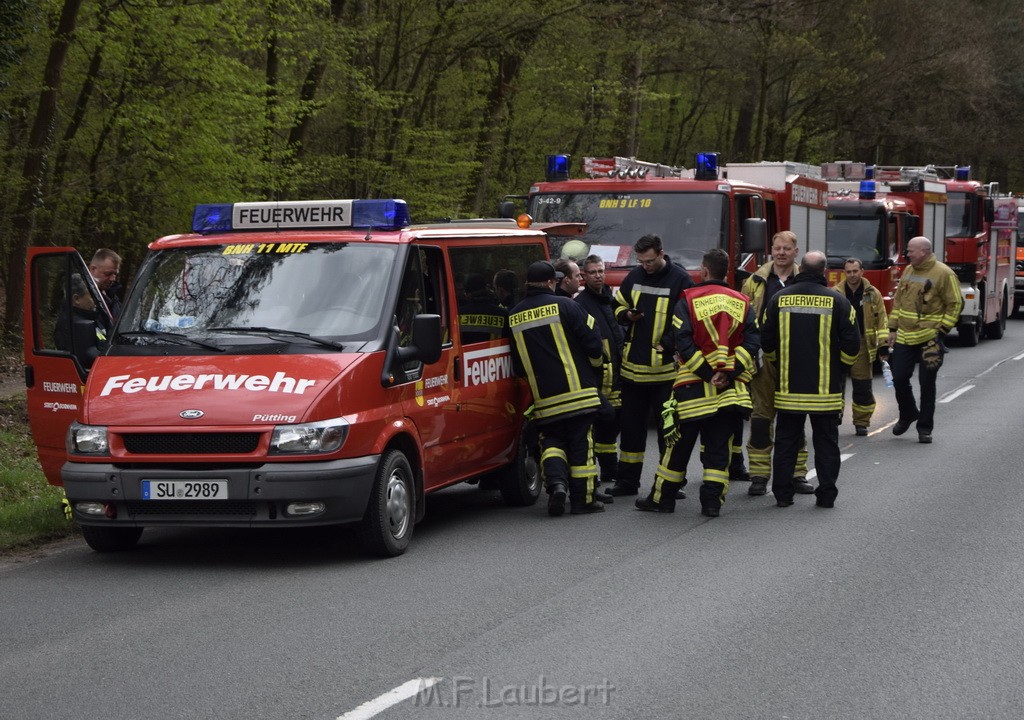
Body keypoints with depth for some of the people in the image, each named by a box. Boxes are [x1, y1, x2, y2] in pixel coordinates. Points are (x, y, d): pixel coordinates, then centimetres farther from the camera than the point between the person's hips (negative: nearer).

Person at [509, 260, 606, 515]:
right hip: (576, 390, -3)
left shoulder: (514, 317, 6)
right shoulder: (564, 306, -9)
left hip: (544, 397, 3)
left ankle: (556, 482, -10)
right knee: (581, 444, 5)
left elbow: (518, 364, 12)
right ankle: (583, 499, 7)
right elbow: (592, 339, -8)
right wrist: (596, 363, 12)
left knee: (552, 440, 15)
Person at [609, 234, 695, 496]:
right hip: (633, 366, 5)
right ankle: (627, 480, 20)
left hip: (665, 369, -5)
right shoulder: (634, 276, 7)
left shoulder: (680, 280, -8)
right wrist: (627, 315, -4)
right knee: (631, 424, 11)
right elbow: (618, 305, 18)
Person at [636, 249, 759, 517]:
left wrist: (707, 374, -11)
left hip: (694, 386, -2)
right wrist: (729, 373, -8)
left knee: (679, 444, 6)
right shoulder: (742, 302, 5)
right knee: (718, 447, 7)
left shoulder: (688, 300, -4)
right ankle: (712, 502, 3)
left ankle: (662, 498, 14)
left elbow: (683, 343, -12)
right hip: (730, 389, 2)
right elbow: (752, 342, -3)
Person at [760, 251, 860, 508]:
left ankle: (783, 493, 10)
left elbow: (767, 342, 7)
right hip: (826, 388, -1)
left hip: (788, 387, 1)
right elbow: (852, 345, -5)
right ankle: (826, 494, 7)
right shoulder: (837, 301, -6)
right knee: (826, 442, 8)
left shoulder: (780, 299, 0)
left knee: (786, 441, 10)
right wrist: (840, 367, 14)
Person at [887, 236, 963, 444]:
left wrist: (942, 331, -12)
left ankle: (925, 428, 10)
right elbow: (898, 300, 18)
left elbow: (955, 304, -7)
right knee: (899, 379, 6)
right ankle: (907, 415, 30)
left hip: (929, 339, -5)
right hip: (904, 338, 6)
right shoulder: (908, 271, 10)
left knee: (927, 384, 1)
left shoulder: (943, 274, -10)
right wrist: (893, 328, 13)